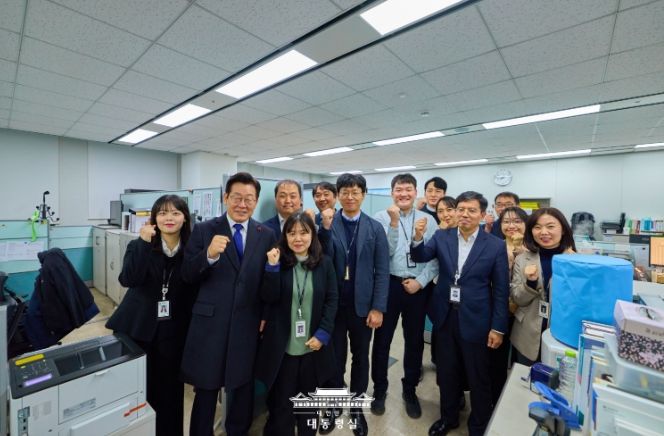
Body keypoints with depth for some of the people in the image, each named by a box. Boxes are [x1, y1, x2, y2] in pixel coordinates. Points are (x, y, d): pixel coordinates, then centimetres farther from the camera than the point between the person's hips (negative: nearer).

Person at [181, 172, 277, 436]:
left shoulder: (266, 235, 0)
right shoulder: (204, 230, -4)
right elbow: (187, 275, -8)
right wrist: (209, 254, -26)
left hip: (248, 324, 2)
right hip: (210, 322, -1)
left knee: (243, 389, 20)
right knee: (206, 390, 16)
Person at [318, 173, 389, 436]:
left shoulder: (375, 228, -2)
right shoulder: (328, 224, -3)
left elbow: (382, 272, -3)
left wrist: (378, 308, -7)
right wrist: (326, 227, -22)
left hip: (362, 304, 1)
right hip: (333, 304, 0)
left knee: (360, 357, 18)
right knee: (335, 357, 16)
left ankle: (356, 407, 40)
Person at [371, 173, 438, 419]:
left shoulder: (428, 220, 2)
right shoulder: (381, 217, -4)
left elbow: (436, 257, 2)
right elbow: (385, 252, -13)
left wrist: (420, 281, -8)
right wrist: (394, 222, -20)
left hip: (418, 287, 2)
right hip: (389, 285, -1)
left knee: (415, 340, 16)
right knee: (382, 339, 11)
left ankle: (410, 390, 39)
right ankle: (379, 389, 34)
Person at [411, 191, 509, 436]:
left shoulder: (495, 245, -7)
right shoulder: (442, 237, -1)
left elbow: (500, 289, -5)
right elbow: (420, 257, -8)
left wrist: (498, 327, -5)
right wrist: (418, 237, -28)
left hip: (475, 320, -2)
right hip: (445, 316, 3)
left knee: (478, 378, 16)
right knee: (446, 372, 20)